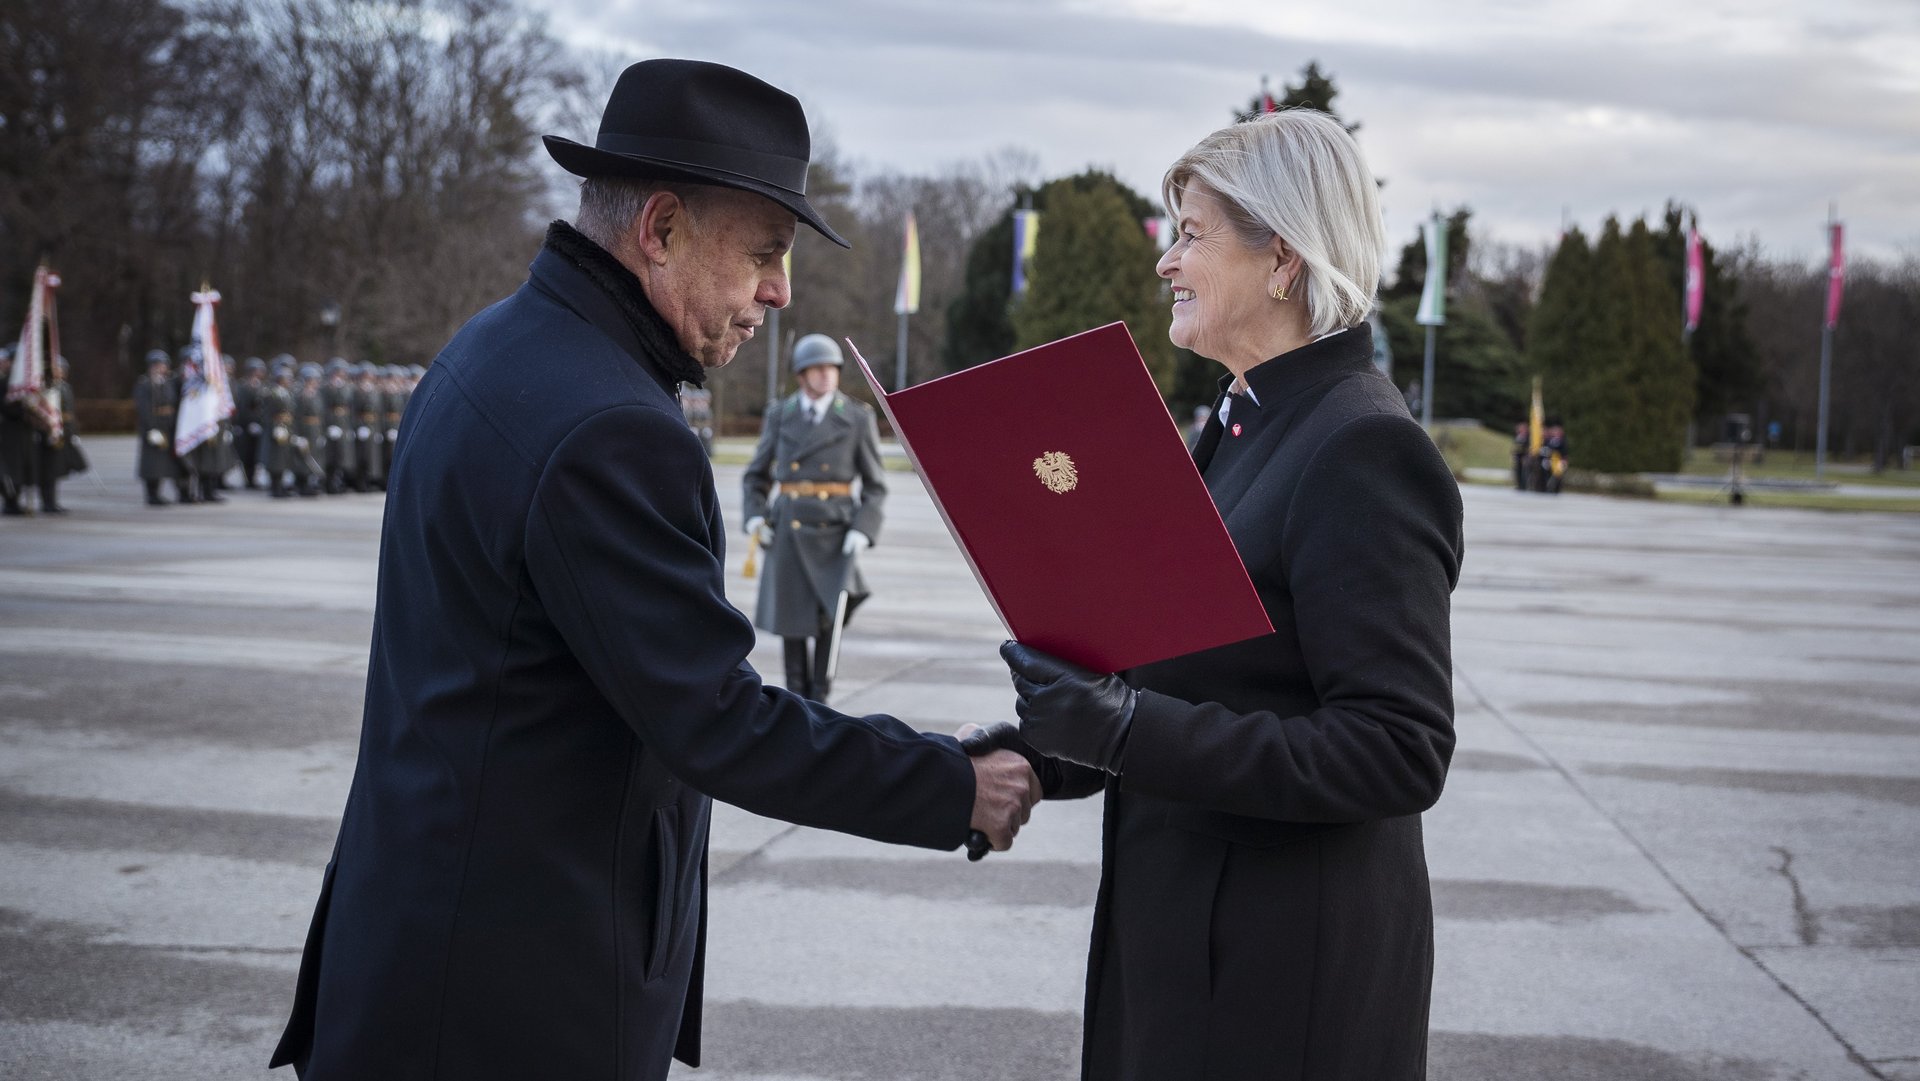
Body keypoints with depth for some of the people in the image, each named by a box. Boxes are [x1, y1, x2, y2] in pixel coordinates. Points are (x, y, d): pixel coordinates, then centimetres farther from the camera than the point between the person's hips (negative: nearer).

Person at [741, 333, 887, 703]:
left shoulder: (857, 419, 0)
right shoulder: (780, 415, 5)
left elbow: (875, 486, 3)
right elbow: (756, 475, 13)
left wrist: (863, 531, -11)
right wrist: (754, 517, -3)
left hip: (834, 530, -2)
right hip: (788, 529, 2)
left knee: (830, 613, -14)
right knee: (790, 614, 2)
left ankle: (820, 693, 1)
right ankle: (797, 696, 18)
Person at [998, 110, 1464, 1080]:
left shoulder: (1362, 448, -18)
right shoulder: (1241, 425, 11)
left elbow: (1398, 753, -24)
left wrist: (1125, 729, -27)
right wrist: (1051, 752, 2)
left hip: (1289, 973, -9)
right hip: (1181, 931, 9)